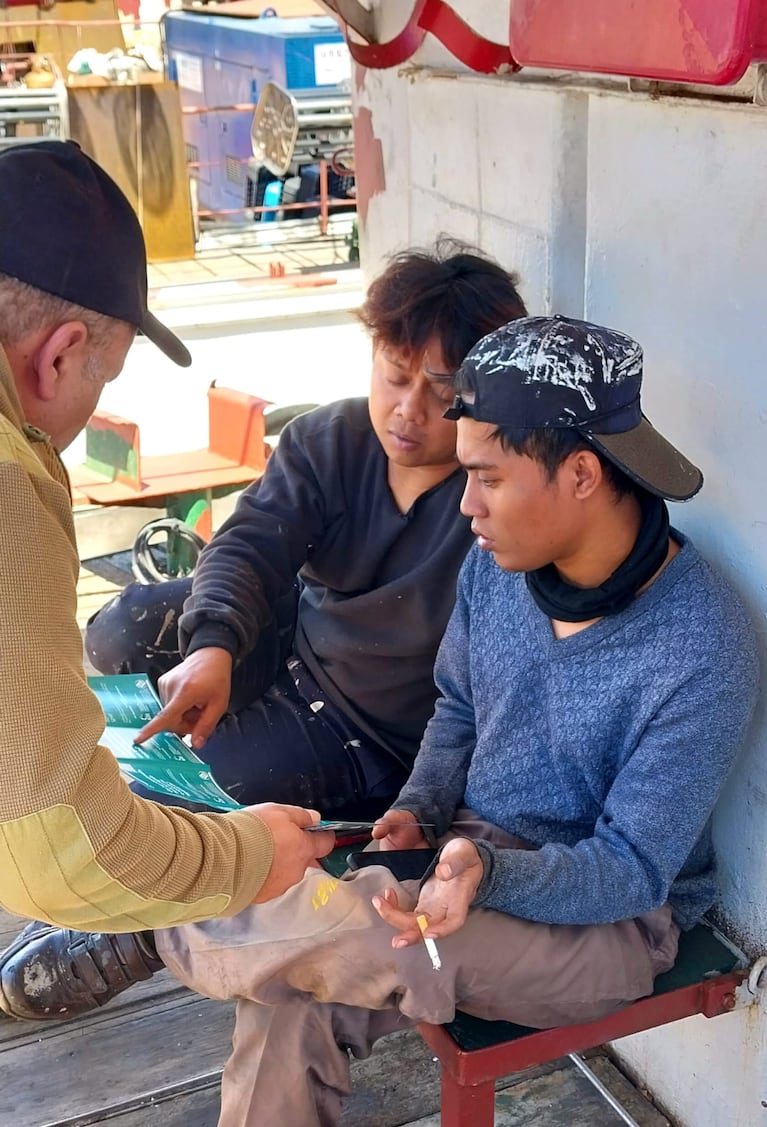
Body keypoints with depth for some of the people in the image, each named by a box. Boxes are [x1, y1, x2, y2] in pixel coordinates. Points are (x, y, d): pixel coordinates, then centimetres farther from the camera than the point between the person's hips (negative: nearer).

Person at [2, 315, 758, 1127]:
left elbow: (631, 872, -20)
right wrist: (419, 810, -7)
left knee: (361, 937, -28)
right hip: (473, 852, 5)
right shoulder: (497, 562, -7)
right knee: (290, 1002, -19)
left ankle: (147, 937, 0)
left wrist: (489, 872, -37)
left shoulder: (703, 649, -26)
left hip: (607, 918, -5)